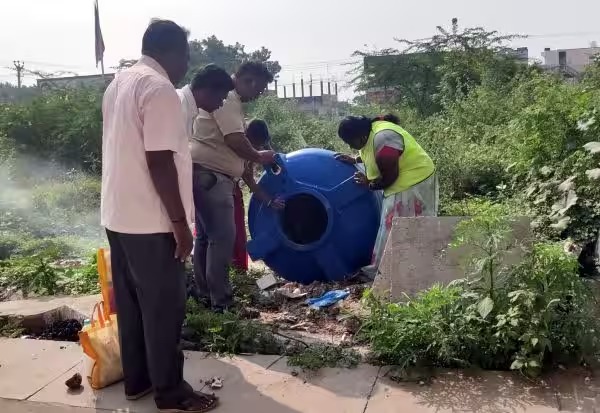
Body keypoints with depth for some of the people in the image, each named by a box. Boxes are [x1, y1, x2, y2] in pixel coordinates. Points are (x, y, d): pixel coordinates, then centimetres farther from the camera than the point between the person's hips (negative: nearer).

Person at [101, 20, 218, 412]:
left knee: (130, 302, 16)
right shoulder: (159, 88, -17)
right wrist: (180, 223, -18)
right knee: (164, 308, 2)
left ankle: (137, 380, 29)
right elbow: (159, 162, -23)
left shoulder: (119, 83, 13)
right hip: (150, 221, -9)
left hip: (118, 214, 10)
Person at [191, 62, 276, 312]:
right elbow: (235, 140, -20)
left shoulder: (227, 100, 22)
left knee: (206, 236, 13)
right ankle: (220, 302, -5)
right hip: (209, 175, -11)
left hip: (206, 175, 11)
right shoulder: (227, 99, -11)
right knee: (222, 236, -10)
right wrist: (259, 157, -4)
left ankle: (206, 296, 22)